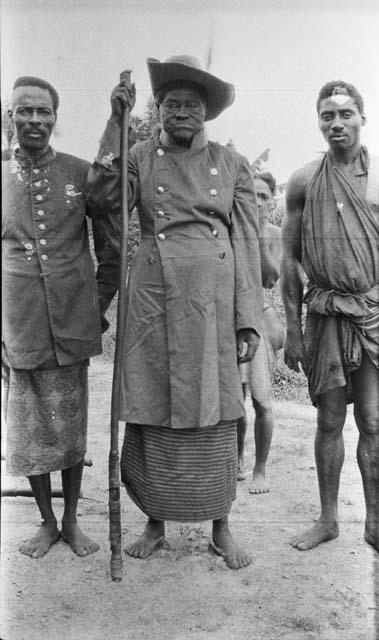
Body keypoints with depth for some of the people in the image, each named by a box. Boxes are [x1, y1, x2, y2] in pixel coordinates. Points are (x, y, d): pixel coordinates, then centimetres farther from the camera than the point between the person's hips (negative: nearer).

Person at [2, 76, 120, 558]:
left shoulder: (82, 173, 1)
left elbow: (112, 247, 6)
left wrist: (99, 306, 2)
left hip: (72, 326, -1)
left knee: (72, 427, 9)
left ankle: (71, 522, 27)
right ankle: (47, 522, 29)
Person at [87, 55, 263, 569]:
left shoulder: (232, 164, 10)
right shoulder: (140, 157, 10)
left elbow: (246, 244, 6)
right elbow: (108, 196, -10)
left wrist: (248, 321, -1)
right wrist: (117, 120, -9)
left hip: (214, 301, 0)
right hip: (154, 298, 0)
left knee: (214, 414, 5)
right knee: (151, 413, 5)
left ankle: (221, 528, 22)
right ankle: (155, 523, 24)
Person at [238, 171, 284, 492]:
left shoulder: (274, 233, -2)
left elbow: (271, 279, -13)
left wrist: (261, 236, -19)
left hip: (260, 316, -1)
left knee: (261, 400, -4)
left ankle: (261, 470, 13)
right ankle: (238, 459, 31)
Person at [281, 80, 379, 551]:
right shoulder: (304, 182, 5)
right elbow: (290, 259, 6)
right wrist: (293, 328, 2)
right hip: (325, 313, 1)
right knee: (329, 420, 9)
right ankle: (328, 518, 23)